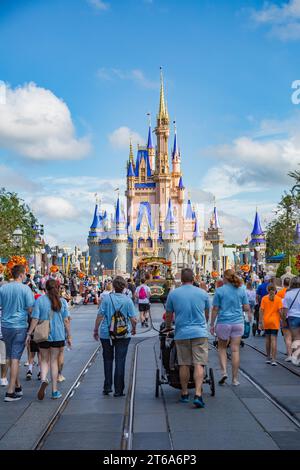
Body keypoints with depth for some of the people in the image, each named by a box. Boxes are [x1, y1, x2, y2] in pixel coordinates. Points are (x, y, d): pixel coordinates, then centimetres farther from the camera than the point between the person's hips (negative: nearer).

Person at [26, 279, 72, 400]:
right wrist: (69, 336, 6)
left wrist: (29, 334, -1)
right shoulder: (62, 301, -2)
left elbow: (35, 319, -9)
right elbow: (66, 321, -1)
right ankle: (54, 391, 13)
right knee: (54, 361, 11)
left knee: (44, 360, 14)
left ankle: (43, 379, -14)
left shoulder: (40, 300, -6)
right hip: (58, 336, 1)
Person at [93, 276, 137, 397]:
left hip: (106, 334, 1)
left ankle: (107, 387, 20)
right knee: (120, 361, 6)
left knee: (108, 360, 16)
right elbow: (133, 319, -6)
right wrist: (133, 329, 13)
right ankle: (118, 390, 8)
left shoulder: (106, 298, -7)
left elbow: (100, 316, -7)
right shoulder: (128, 300, -6)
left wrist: (96, 330, 5)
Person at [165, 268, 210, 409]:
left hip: (181, 334, 1)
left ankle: (184, 394, 19)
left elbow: (168, 315, 11)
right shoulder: (203, 293, 4)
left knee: (184, 365, 10)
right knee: (199, 364, -2)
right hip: (200, 333, 0)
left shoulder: (173, 294, 2)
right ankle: (198, 395, -13)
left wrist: (167, 327, 30)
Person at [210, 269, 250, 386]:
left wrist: (212, 324, 2)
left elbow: (215, 309, -5)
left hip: (223, 322, -2)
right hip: (238, 322, 2)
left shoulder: (220, 290, -6)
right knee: (235, 350, 5)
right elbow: (246, 308, 2)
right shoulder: (242, 290, 2)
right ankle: (235, 379, 8)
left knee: (222, 347, 16)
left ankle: (224, 371, 1)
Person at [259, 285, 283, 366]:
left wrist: (260, 320, -1)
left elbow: (261, 310, -5)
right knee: (274, 339, -3)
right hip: (275, 321, -2)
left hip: (266, 321, 2)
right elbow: (280, 311, -8)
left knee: (267, 339, 15)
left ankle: (268, 357, 23)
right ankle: (273, 359, -9)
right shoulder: (278, 299, -4)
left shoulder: (264, 298, -1)